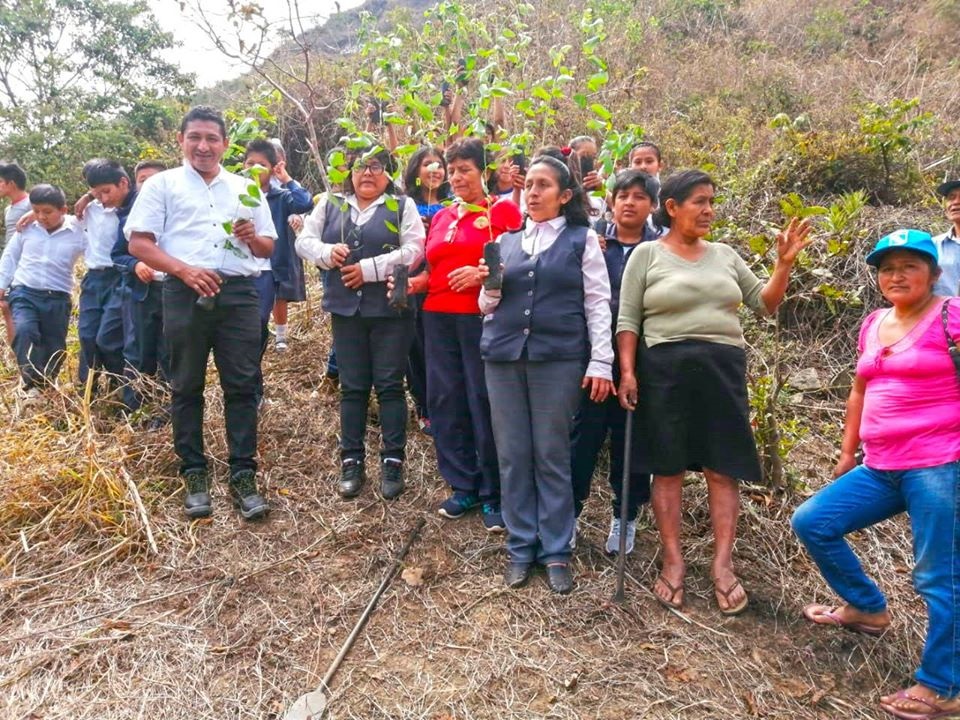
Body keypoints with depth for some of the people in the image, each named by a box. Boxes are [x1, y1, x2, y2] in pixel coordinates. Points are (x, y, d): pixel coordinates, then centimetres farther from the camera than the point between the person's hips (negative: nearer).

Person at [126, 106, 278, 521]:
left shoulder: (245, 188, 17)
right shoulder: (162, 184, 9)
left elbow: (268, 249, 18)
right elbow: (138, 242, 0)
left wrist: (253, 237, -6)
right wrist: (185, 270, -15)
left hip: (238, 294, 2)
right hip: (185, 294, -1)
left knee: (242, 387, 0)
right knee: (187, 388, 5)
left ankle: (243, 475, 8)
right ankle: (194, 475, 16)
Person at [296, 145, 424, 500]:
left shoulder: (402, 206, 1)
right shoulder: (330, 205, 12)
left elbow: (414, 250, -10)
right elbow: (304, 241, 9)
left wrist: (369, 268, -15)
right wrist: (328, 252, -13)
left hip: (390, 310, -3)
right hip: (346, 309, 3)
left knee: (389, 385, 2)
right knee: (352, 387, 9)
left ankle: (393, 461, 12)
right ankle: (351, 461, 18)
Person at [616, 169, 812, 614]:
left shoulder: (725, 255, 12)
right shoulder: (646, 254, 1)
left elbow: (764, 304, 13)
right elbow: (628, 319, -2)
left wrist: (784, 263, 0)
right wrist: (627, 372, -10)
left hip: (723, 369, 3)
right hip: (665, 369, -3)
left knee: (723, 469, 2)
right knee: (668, 468, 3)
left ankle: (722, 565, 10)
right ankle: (673, 562, 14)